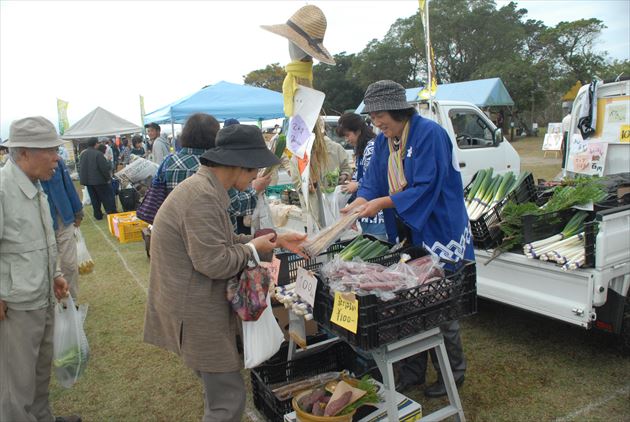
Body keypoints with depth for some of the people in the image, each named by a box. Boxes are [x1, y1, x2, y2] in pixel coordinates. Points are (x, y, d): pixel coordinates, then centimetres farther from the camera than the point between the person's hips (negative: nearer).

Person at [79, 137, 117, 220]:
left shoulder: (82, 154, 8)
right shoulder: (98, 153, -17)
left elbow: (80, 168, 16)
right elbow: (104, 167, -19)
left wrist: (83, 178, 24)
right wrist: (108, 178, -8)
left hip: (87, 180, 7)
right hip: (99, 179, -7)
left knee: (94, 198, 14)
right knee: (107, 197, 4)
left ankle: (98, 215, 18)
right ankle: (112, 213, 4)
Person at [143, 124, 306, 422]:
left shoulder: (206, 187, 8)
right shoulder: (203, 196, -25)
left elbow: (224, 241, 13)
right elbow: (214, 262, -28)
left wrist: (276, 241, 8)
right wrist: (253, 248, -11)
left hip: (198, 304, 10)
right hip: (196, 313, -10)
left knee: (219, 390, 23)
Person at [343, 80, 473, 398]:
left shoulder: (429, 134, -17)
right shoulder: (383, 141, 5)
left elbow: (427, 188, -22)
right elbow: (372, 180, 4)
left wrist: (384, 202, -25)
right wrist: (360, 202, -17)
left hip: (437, 233, -7)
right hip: (405, 235, 7)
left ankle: (453, 373, 26)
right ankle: (414, 369, 30)